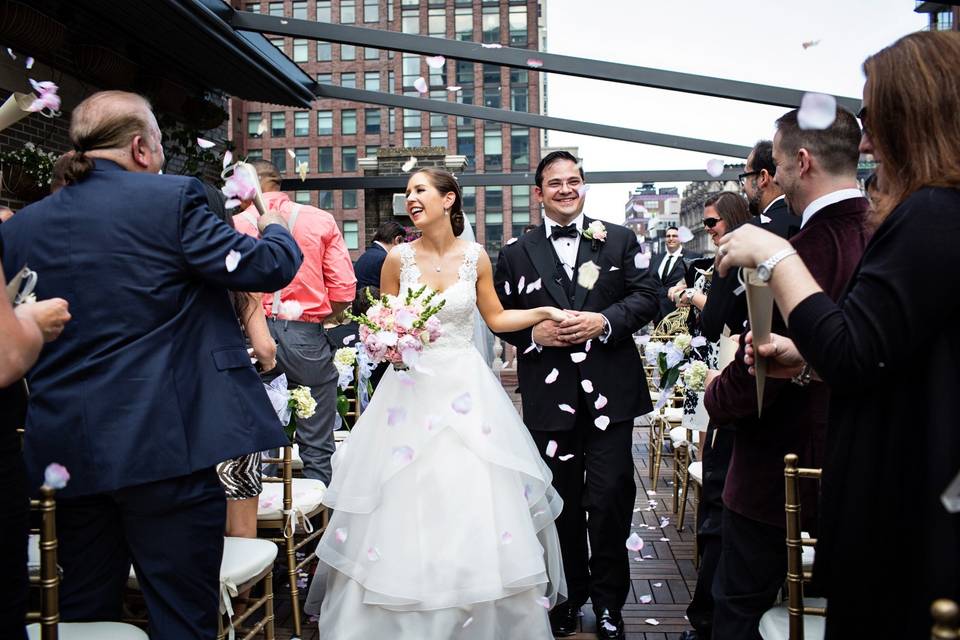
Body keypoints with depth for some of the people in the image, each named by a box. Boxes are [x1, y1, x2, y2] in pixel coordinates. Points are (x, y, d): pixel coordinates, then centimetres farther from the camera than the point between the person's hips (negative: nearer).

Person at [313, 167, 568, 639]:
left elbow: (496, 318, 10)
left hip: (465, 387, 0)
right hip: (411, 385, 0)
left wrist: (544, 312, -1)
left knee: (475, 503, 2)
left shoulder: (475, 257, 1)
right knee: (403, 504, 2)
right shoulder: (398, 257, -1)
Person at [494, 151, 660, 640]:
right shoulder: (516, 254, 8)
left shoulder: (620, 240, 6)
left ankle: (608, 601, 20)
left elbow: (646, 297, 0)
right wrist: (534, 334, -11)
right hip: (549, 395, 1)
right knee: (563, 502, 12)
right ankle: (571, 593, 30)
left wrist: (604, 321, -15)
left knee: (609, 500, 1)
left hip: (609, 392, -1)